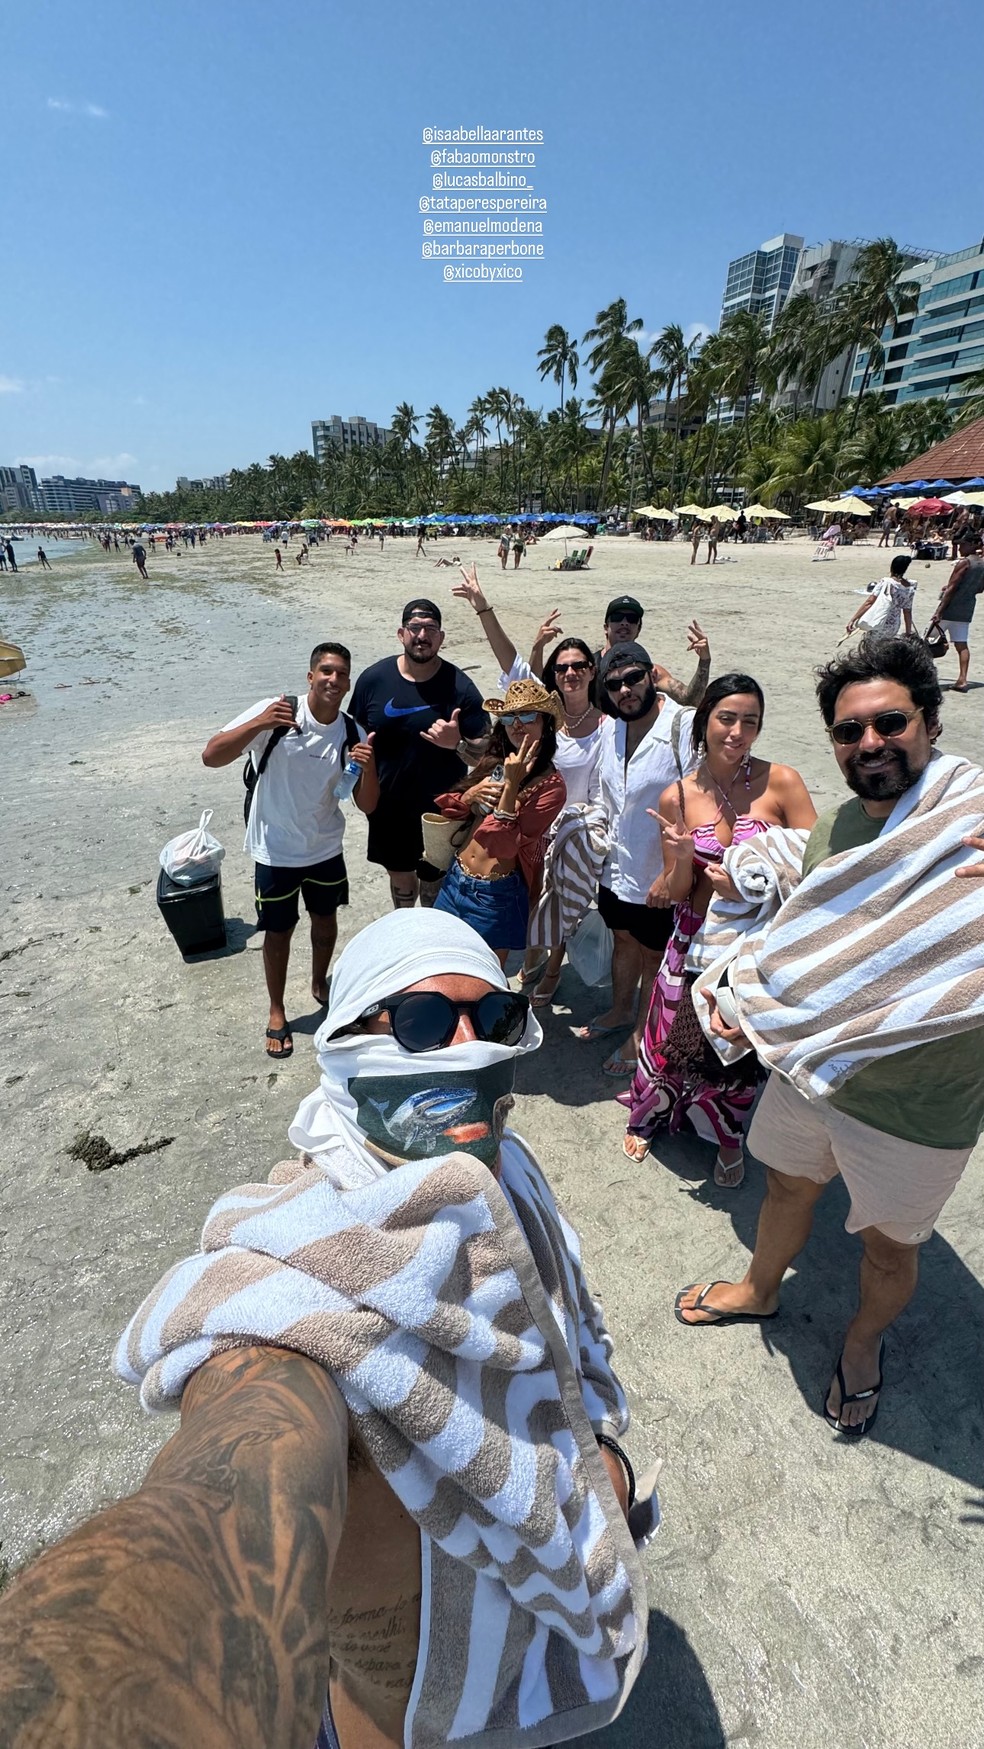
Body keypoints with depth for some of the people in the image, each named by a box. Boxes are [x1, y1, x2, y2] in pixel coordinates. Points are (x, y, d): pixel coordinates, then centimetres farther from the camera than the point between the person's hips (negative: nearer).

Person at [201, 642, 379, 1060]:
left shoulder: (353, 735, -8)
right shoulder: (275, 713, -19)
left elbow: (367, 806, -9)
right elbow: (211, 757, -24)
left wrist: (369, 767, -29)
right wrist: (258, 724, -38)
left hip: (326, 848, 4)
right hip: (276, 850, -3)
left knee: (325, 919, 22)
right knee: (279, 931, 11)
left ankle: (320, 984, 50)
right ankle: (277, 1012, 33)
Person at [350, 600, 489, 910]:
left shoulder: (459, 687, -14)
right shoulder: (373, 678, -7)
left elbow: (485, 752, -12)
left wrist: (457, 743, -31)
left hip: (441, 809, -2)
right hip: (388, 806, 3)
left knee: (434, 880, 13)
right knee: (399, 875, 21)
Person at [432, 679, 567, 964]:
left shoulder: (550, 785, -17)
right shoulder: (492, 762, 2)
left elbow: (504, 845, -24)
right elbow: (448, 812, 7)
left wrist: (512, 784, -27)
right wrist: (470, 795, -13)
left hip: (496, 896, -6)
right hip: (454, 881, 6)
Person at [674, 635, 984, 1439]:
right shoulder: (836, 828, -4)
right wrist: (746, 998, -6)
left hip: (917, 1107, -4)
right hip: (809, 1067, 4)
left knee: (888, 1243, 21)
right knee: (788, 1186, 27)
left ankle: (865, 1340, 53)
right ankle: (759, 1290, 57)